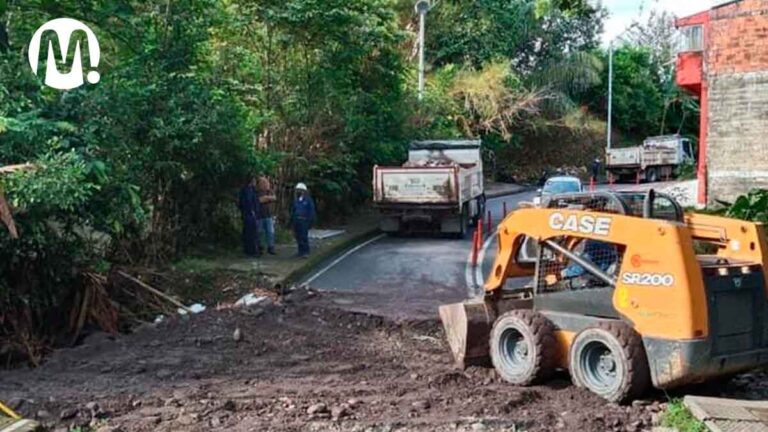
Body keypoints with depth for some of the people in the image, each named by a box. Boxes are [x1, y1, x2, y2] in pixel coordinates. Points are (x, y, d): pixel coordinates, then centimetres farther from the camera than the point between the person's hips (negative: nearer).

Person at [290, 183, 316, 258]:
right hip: (296, 221, 5)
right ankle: (301, 252, 12)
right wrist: (291, 221, 13)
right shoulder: (296, 200, 13)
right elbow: (292, 211, 18)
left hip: (304, 221, -5)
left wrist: (311, 222, -8)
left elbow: (311, 212, -4)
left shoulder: (308, 200, -3)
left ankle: (306, 252, -7)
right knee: (298, 237, 4)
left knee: (304, 237, -11)